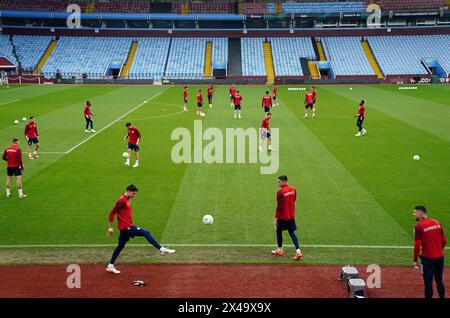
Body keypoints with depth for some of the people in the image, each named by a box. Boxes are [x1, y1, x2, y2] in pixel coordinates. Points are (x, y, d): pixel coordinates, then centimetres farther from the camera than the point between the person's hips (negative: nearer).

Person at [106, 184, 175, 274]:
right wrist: (111, 228, -13)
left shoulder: (127, 200, 15)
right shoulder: (122, 201, -15)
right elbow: (112, 213, -15)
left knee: (120, 246, 15)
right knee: (146, 233, -14)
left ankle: (110, 266, 21)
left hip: (125, 228, 10)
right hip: (126, 227, -10)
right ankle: (161, 249, -14)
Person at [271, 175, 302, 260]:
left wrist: (276, 218, -13)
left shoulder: (280, 192, -20)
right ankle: (298, 251, 0)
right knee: (292, 233, 11)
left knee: (279, 231, 13)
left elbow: (279, 206, -19)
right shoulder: (293, 189, 2)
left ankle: (280, 250, 25)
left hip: (282, 216, -6)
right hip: (291, 215, 6)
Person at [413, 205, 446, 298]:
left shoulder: (418, 226, -13)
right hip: (440, 257, 6)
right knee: (439, 280, 18)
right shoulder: (437, 223, 4)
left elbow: (417, 246, -15)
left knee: (428, 282, 4)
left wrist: (415, 260, -7)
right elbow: (444, 241, 9)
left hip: (427, 259, -6)